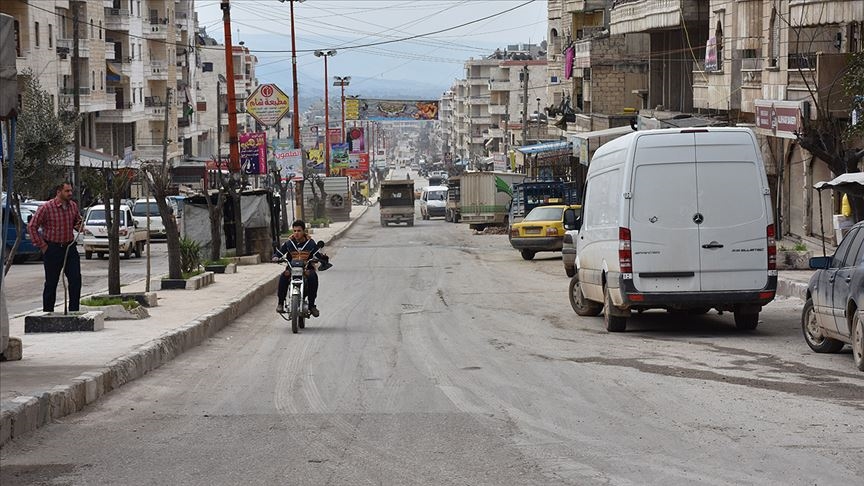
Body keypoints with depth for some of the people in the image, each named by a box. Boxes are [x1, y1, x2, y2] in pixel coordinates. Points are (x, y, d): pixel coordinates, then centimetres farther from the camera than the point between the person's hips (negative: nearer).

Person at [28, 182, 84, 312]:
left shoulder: (73, 206, 5)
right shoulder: (46, 208, -12)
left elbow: (78, 220, 23)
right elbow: (32, 227, -8)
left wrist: (79, 226, -2)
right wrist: (42, 246, -9)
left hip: (70, 247, 5)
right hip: (53, 248, -5)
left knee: (76, 279, -2)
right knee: (51, 283, 4)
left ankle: (74, 310, 4)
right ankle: (48, 311, 15)